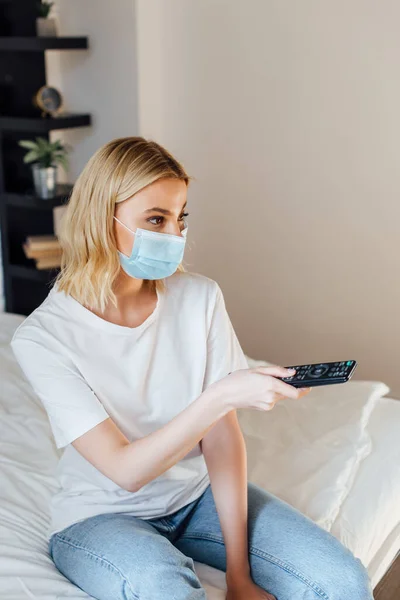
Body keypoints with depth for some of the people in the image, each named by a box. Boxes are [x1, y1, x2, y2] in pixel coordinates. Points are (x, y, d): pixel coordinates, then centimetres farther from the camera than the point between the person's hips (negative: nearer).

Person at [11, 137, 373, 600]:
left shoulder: (199, 296, -9)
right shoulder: (42, 337, -19)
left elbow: (222, 435, -10)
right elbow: (126, 471, -23)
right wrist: (222, 397, -37)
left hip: (199, 494, 4)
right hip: (101, 514, -3)